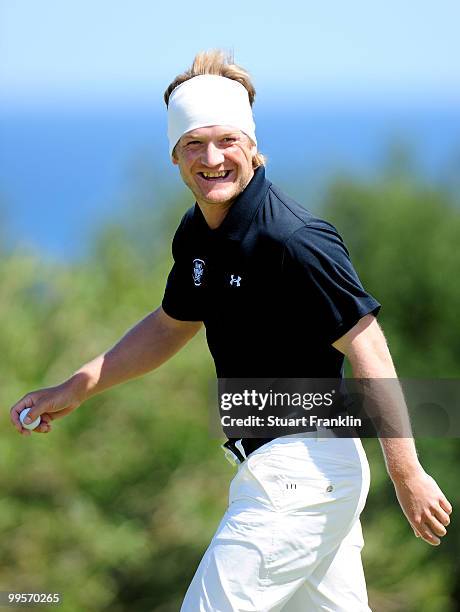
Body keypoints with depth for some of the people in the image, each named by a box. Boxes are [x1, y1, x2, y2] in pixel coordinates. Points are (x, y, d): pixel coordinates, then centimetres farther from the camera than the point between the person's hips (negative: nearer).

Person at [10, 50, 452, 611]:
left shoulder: (295, 242, -21)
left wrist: (408, 477, -20)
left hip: (299, 473, -9)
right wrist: (77, 388, 19)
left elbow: (368, 352, -20)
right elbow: (171, 325, 24)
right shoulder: (197, 233, 7)